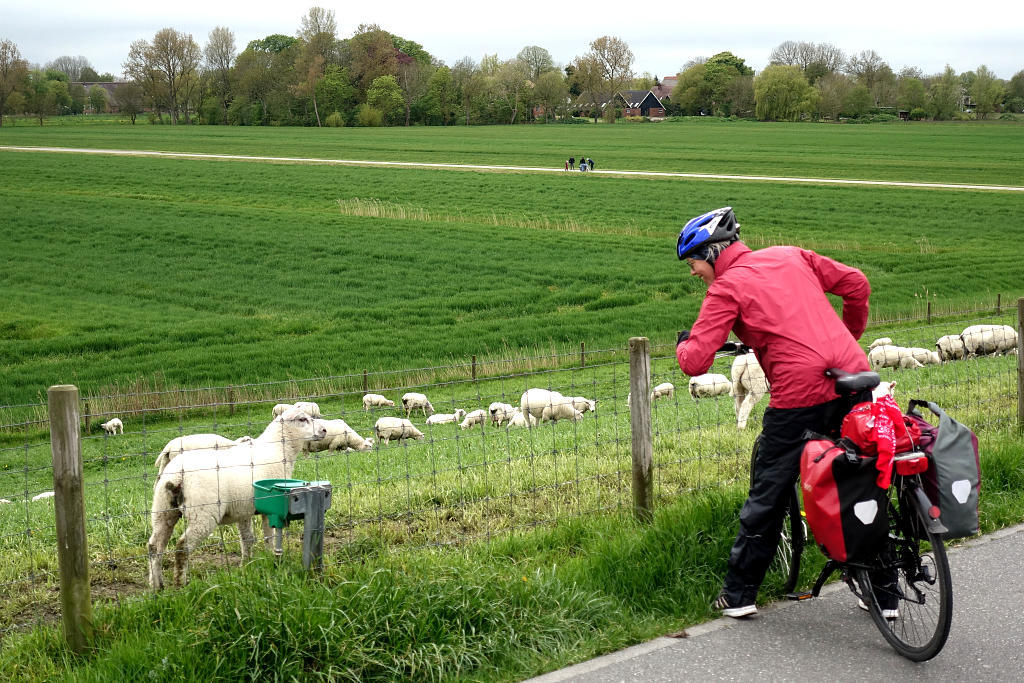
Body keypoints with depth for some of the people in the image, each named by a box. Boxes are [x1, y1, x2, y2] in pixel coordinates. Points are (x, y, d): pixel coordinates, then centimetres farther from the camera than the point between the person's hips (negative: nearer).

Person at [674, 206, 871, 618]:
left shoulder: (726, 288, 0)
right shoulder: (789, 256, 16)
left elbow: (695, 363, -6)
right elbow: (856, 284, 18)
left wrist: (683, 344, 17)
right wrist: (849, 337, 33)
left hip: (801, 398, -5)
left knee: (768, 495, 9)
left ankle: (739, 595, 19)